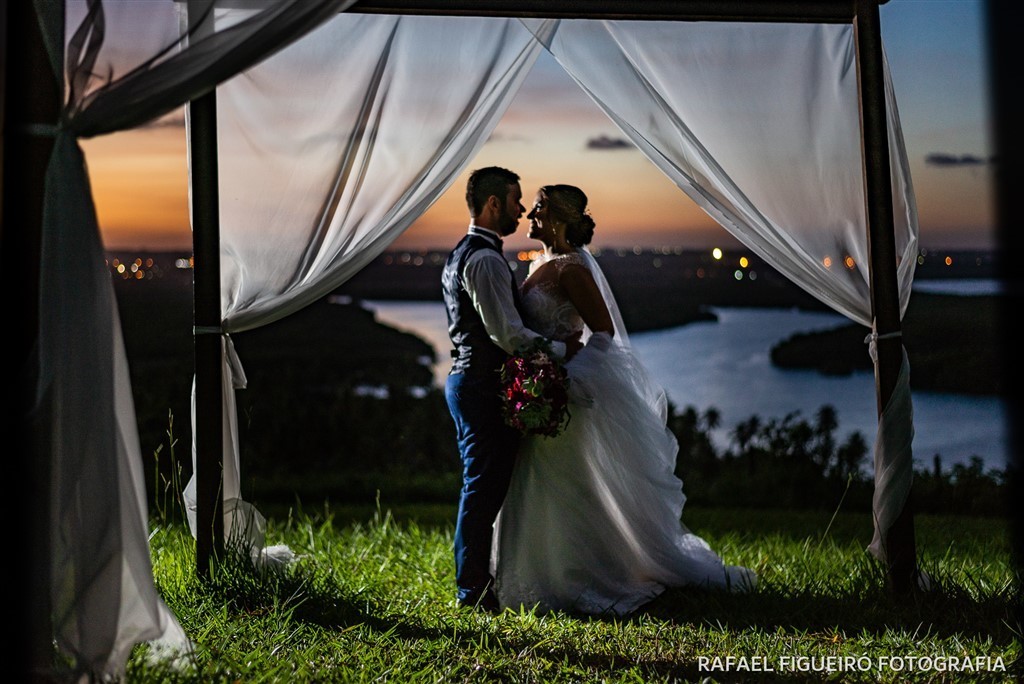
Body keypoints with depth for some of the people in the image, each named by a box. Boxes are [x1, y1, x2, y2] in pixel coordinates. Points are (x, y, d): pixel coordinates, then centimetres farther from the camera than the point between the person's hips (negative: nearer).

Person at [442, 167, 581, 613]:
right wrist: (563, 350, -9)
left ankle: (472, 581, 23)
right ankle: (474, 590, 2)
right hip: (486, 386, -11)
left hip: (466, 378, 11)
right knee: (484, 488, -5)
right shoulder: (485, 259, -16)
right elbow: (508, 333, -22)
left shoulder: (460, 255, 18)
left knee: (481, 487, 16)